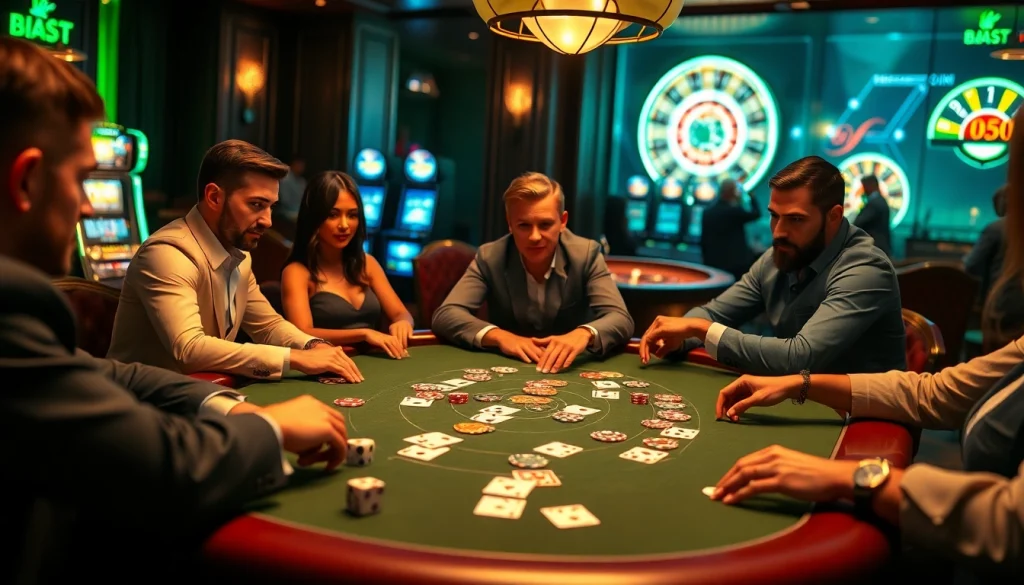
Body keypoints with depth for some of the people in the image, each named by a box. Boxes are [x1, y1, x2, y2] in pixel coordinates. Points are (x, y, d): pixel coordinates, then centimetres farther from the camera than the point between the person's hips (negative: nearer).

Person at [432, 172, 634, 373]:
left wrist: (584, 334, -40)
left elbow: (621, 320, -17)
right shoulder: (490, 258, -9)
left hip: (571, 371, 0)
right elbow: (445, 315, -15)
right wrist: (499, 336, -32)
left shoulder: (587, 254, -9)